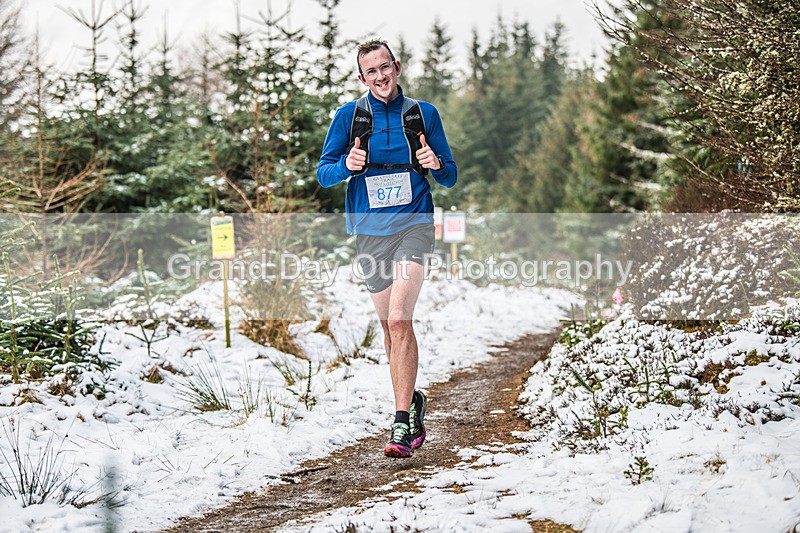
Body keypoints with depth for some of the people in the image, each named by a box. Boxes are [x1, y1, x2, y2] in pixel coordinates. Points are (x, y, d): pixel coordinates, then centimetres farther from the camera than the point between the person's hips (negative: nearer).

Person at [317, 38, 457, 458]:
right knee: (389, 324, 11)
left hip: (414, 224, -2)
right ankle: (412, 401, 31)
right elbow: (323, 174, 3)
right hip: (369, 230, 2)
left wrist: (436, 165, -13)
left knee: (399, 319, -18)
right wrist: (346, 166, -18)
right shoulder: (349, 115, 4)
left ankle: (402, 422, -17)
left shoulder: (423, 113, 5)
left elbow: (450, 177, 10)